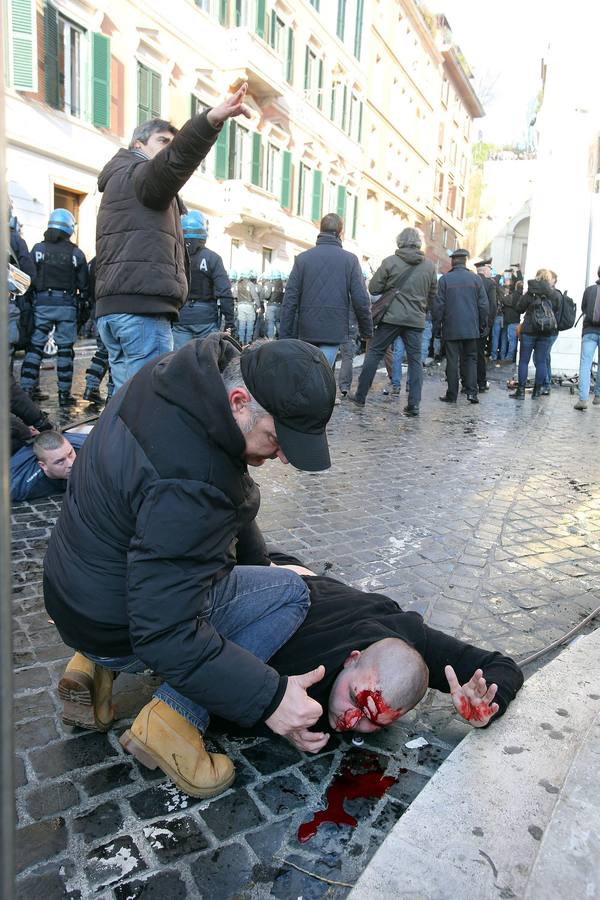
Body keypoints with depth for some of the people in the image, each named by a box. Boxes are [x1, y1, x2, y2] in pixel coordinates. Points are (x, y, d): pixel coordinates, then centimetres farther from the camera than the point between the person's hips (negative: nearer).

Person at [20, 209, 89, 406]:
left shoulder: (38, 249, 4)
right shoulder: (76, 253, 2)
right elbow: (84, 285, 4)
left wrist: (29, 301, 11)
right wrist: (83, 303, 15)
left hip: (42, 303, 1)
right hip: (67, 305, -1)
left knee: (35, 347, 6)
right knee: (65, 349, 4)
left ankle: (26, 389, 2)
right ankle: (64, 393, 6)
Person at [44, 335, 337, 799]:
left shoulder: (180, 377, -7)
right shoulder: (188, 484, -36)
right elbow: (164, 632, -31)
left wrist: (259, 562, 12)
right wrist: (270, 698, -26)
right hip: (115, 630, -8)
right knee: (289, 593, -3)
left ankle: (96, 663, 18)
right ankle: (174, 717, -7)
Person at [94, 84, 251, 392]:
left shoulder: (116, 182, 33)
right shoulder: (137, 173, 2)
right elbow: (173, 161, -22)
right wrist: (212, 119, -38)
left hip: (110, 308, 10)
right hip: (142, 307, -10)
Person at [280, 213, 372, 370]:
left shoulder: (302, 258, 2)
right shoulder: (350, 259, -1)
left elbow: (290, 299, -1)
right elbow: (361, 300, -5)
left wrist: (285, 335, 2)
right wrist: (367, 331, 8)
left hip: (307, 331, 2)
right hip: (334, 332, -2)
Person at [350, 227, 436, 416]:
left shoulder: (390, 261, -5)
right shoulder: (429, 265, 5)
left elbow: (373, 287, -1)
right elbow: (432, 294, 13)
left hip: (392, 316, -2)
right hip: (416, 320, 2)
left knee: (374, 353, 7)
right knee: (415, 360, 7)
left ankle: (360, 396, 10)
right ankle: (414, 404, 3)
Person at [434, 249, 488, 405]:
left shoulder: (444, 279, -4)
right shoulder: (476, 279, 2)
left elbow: (438, 305, -4)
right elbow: (484, 305, 4)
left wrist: (437, 324, 5)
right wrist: (483, 325, 12)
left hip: (451, 328, -2)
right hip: (471, 328, 2)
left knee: (452, 361, 3)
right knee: (470, 358, 11)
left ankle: (452, 395, 5)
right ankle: (471, 391, 0)